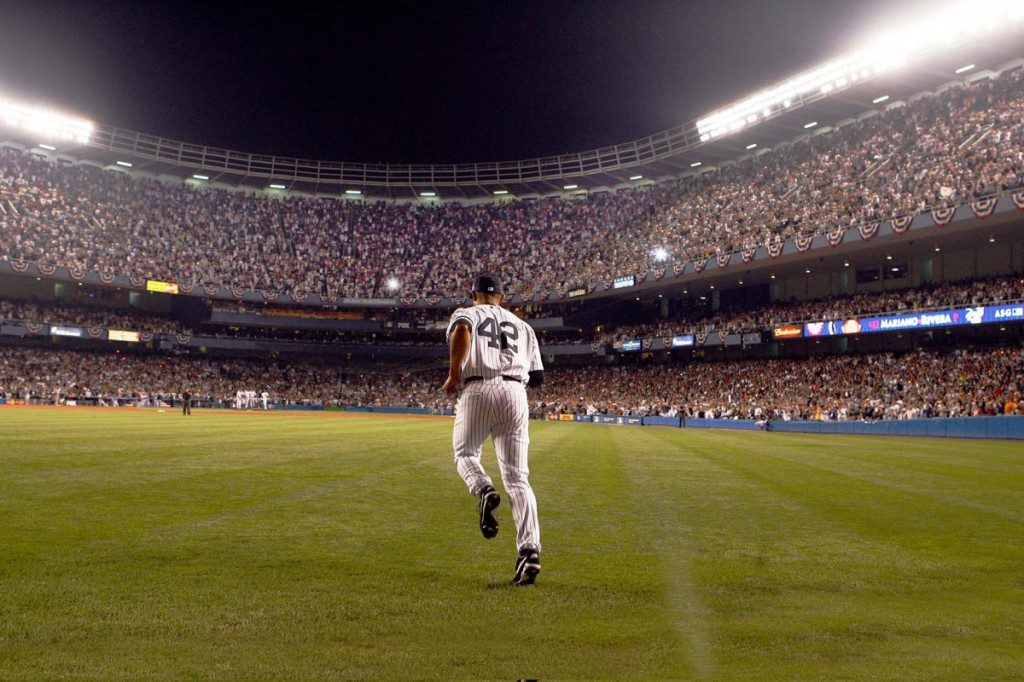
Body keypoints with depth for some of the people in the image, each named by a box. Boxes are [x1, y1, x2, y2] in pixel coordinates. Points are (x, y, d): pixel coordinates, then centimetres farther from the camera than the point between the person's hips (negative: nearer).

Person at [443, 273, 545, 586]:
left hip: (478, 391, -3)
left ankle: (485, 491, -13)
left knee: (465, 454, 20)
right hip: (515, 394, 3)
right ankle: (529, 549, -15)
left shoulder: (466, 313, 13)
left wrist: (454, 374, -7)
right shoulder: (523, 326, 26)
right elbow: (537, 377, 21)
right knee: (517, 477, 1)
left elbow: (461, 331, -15)